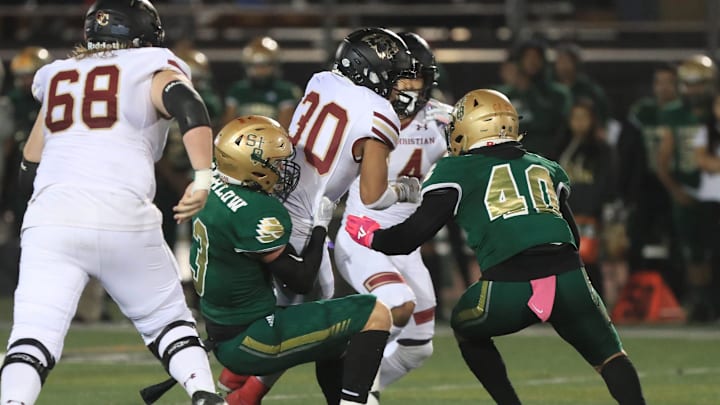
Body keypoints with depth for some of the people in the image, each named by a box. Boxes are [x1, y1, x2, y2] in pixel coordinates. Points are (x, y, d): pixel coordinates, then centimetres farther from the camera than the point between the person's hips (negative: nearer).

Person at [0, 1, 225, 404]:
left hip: (51, 219, 2)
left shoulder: (58, 79, 25)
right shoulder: (154, 74, 14)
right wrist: (204, 177, -16)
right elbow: (188, 105, -10)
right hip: (123, 217, -2)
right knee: (168, 321, 17)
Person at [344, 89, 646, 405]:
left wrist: (371, 236, 29)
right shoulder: (547, 168, 27)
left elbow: (414, 234, 11)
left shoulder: (456, 171, 15)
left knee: (466, 329, 29)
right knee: (608, 355, 19)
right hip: (568, 279, 2)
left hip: (508, 286, -2)